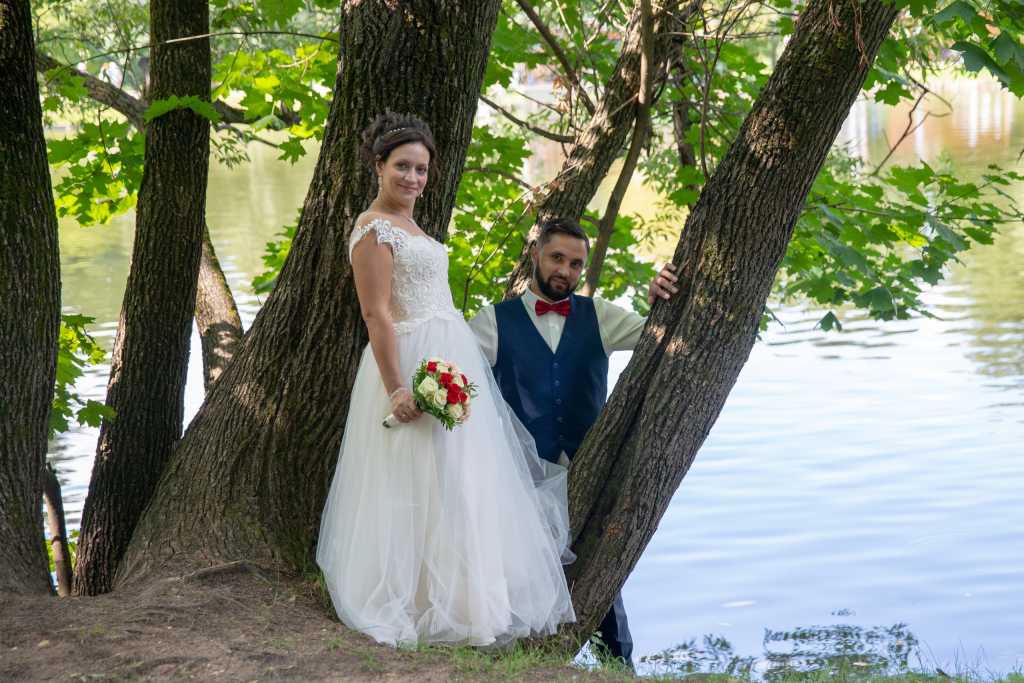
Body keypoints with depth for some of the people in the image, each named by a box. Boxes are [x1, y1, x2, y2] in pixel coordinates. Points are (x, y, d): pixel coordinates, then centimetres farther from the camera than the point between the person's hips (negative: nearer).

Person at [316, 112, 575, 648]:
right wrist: (397, 389, -25)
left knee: (455, 480, 15)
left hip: (449, 359, 10)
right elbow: (377, 314, -20)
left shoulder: (408, 224, 16)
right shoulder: (374, 231, -14)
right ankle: (415, 602, 5)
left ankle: (459, 594, 25)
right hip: (413, 365, -10)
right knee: (420, 487, -4)